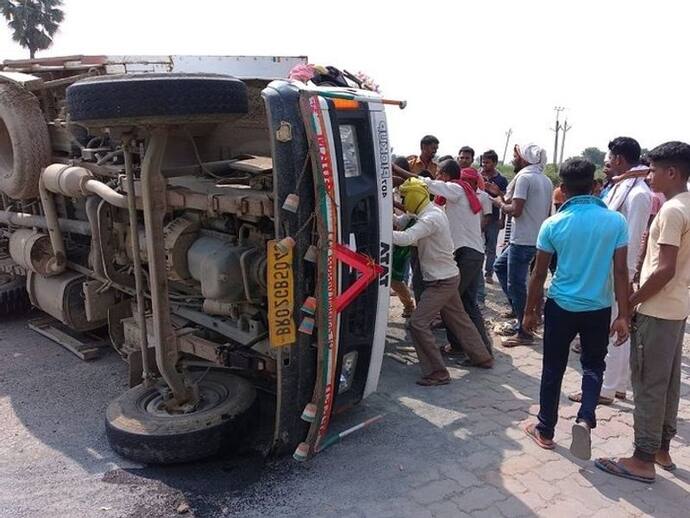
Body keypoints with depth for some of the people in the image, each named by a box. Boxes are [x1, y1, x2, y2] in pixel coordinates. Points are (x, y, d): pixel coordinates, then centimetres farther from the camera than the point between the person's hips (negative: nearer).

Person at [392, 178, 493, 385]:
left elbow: (405, 238, -36)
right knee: (459, 319, 21)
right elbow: (401, 222, 7)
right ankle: (482, 358, 37)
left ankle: (437, 373, -2)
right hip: (448, 276, 10)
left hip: (441, 281, -10)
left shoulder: (430, 218, -23)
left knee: (418, 323, -9)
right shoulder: (431, 210, 6)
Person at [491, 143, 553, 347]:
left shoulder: (524, 177, -14)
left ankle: (524, 332, 7)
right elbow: (548, 212, 17)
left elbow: (516, 210, -21)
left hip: (523, 241, -9)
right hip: (537, 238, 9)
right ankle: (520, 312, 23)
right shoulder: (546, 180, 12)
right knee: (500, 266, 22)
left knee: (515, 284, -1)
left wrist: (500, 203, -3)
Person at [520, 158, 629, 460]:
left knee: (553, 369, 13)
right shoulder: (615, 221, -6)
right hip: (599, 309, 1)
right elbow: (620, 272, -6)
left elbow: (539, 274, -4)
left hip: (561, 307, -1)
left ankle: (545, 430, 24)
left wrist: (529, 311, 7)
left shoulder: (553, 224, -9)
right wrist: (623, 315, 0)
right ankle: (586, 418, -1)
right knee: (593, 365, 21)